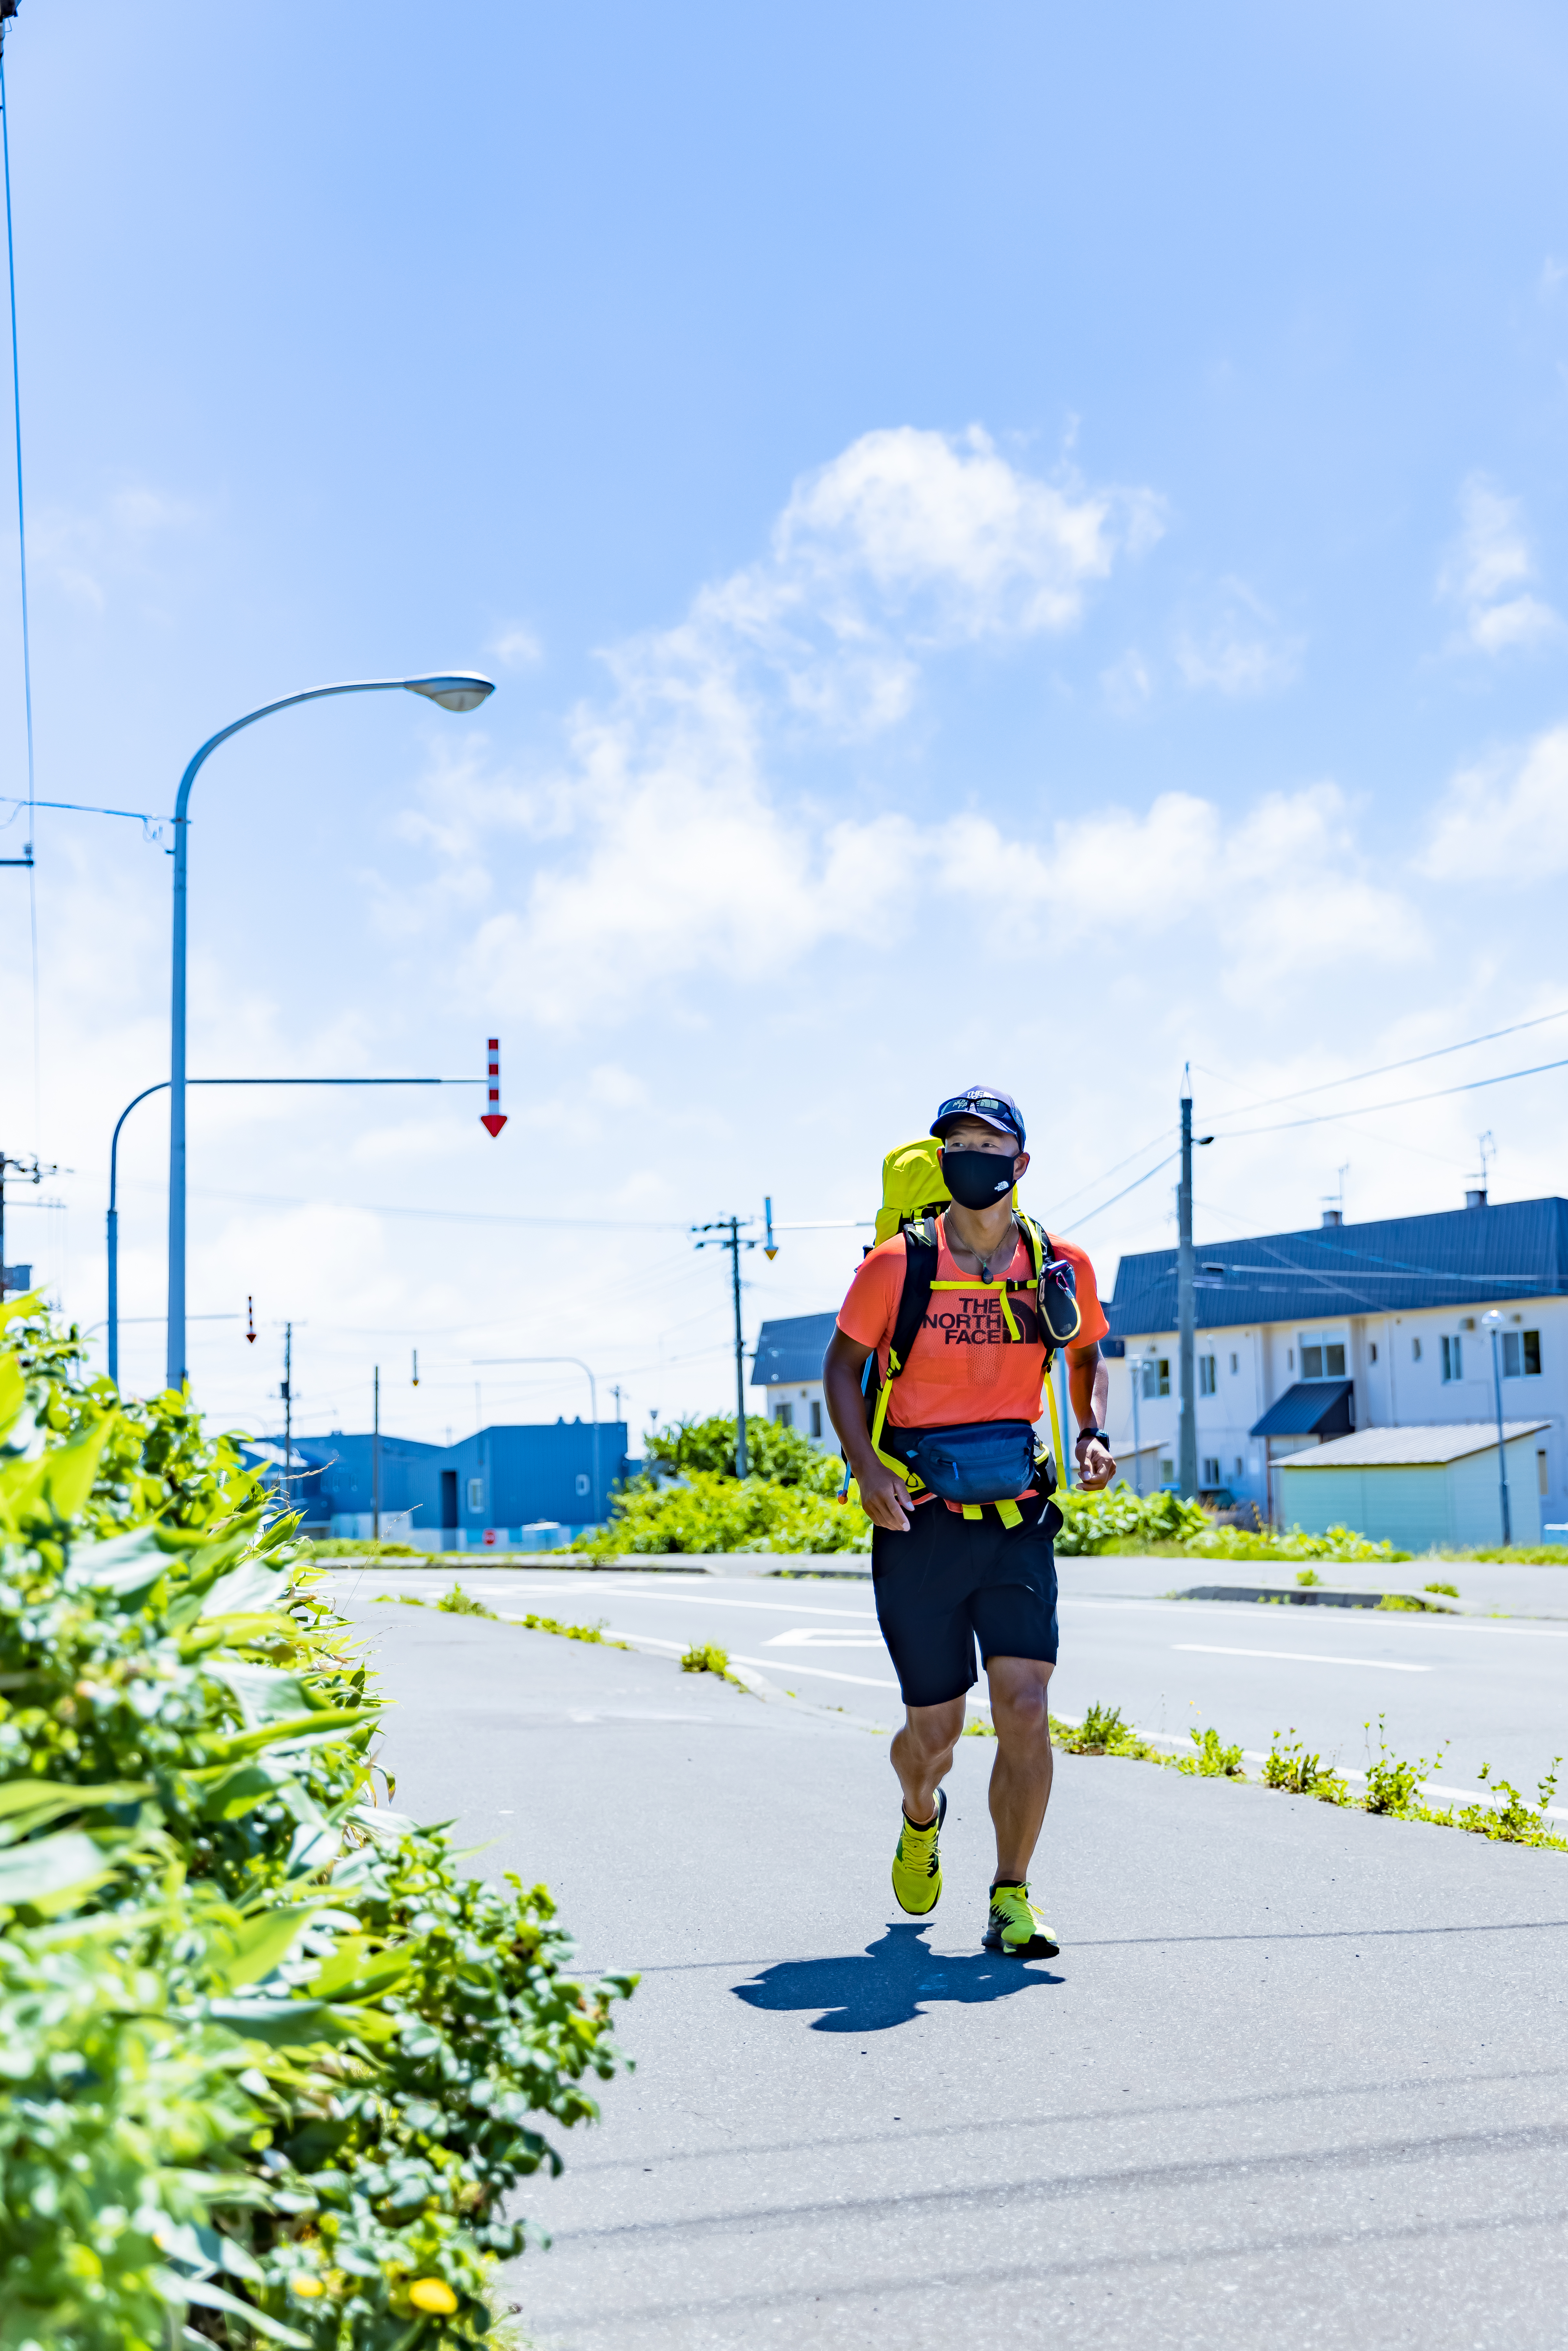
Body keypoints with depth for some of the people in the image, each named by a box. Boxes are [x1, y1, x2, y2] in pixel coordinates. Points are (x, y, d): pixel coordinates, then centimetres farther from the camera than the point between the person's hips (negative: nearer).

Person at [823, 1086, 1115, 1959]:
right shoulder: (898, 1266, -7)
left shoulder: (1062, 1267, 1)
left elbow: (1088, 1356, 19)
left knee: (1025, 1708, -12)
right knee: (934, 1736, 7)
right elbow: (844, 1364, 3)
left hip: (1020, 1523, 1)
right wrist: (868, 1466, -11)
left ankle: (1012, 1899, 3)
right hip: (920, 1523, -1)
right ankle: (921, 1817, 43)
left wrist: (1094, 1433, 0)